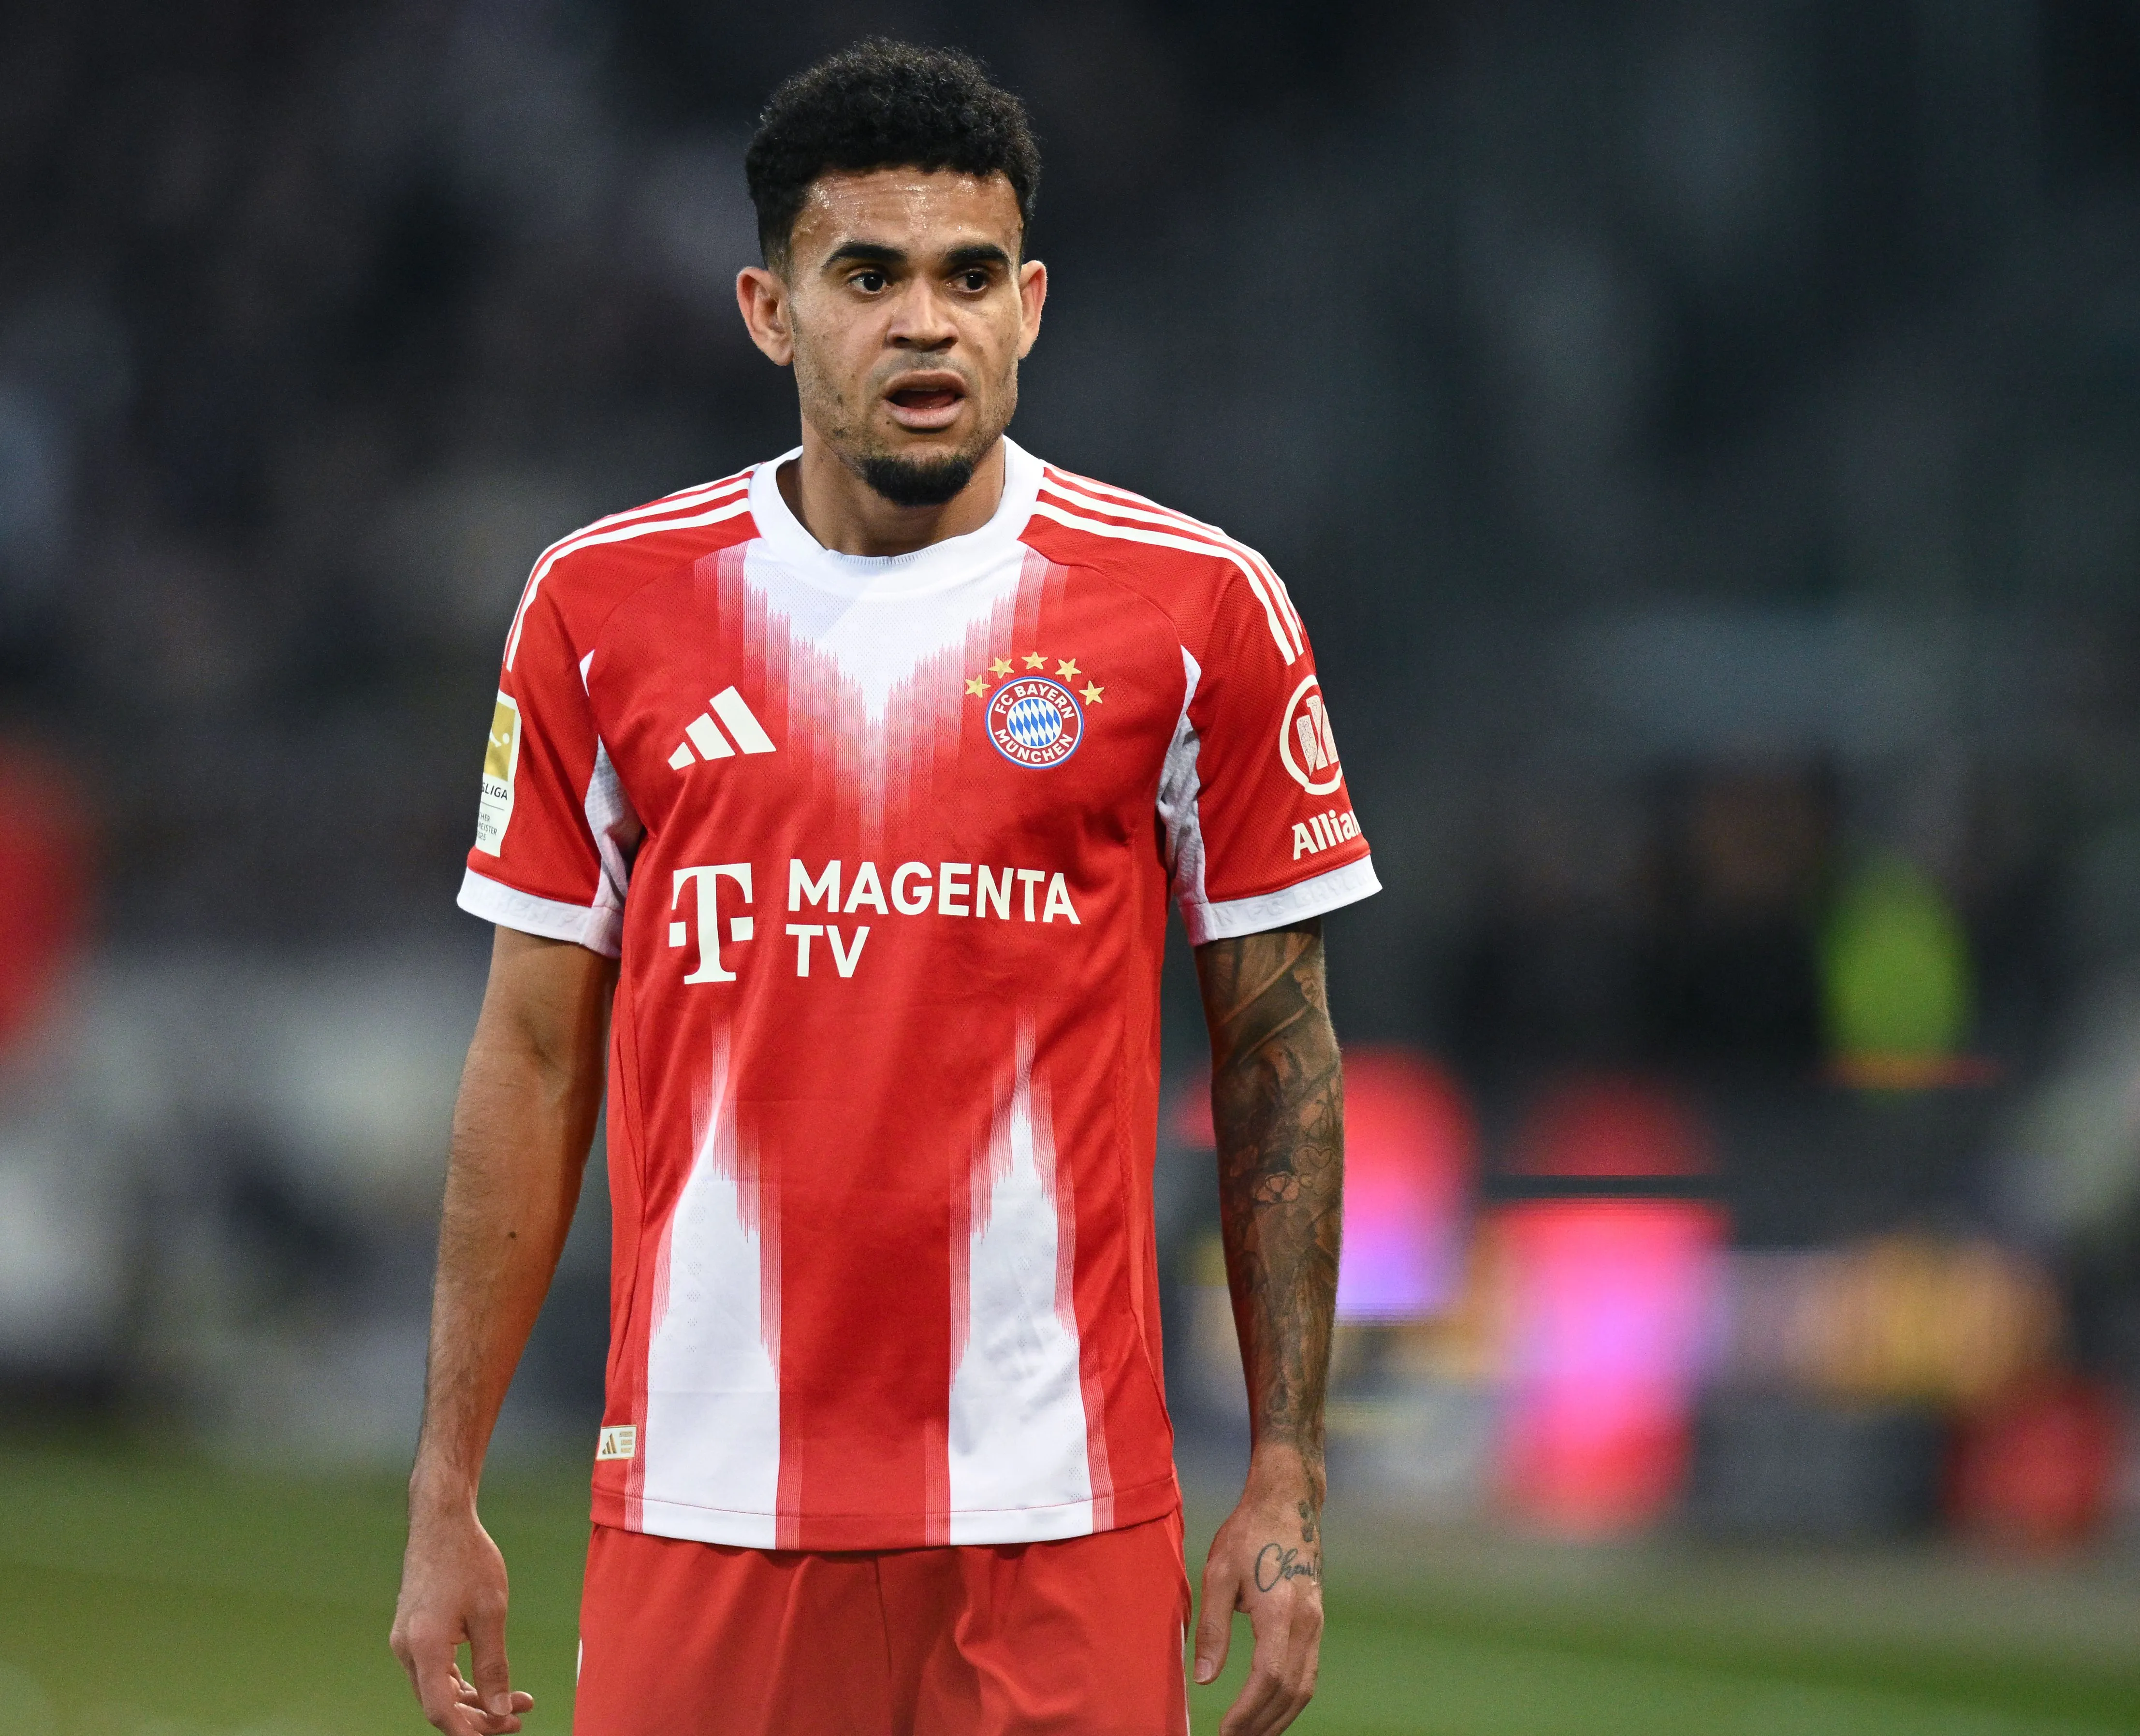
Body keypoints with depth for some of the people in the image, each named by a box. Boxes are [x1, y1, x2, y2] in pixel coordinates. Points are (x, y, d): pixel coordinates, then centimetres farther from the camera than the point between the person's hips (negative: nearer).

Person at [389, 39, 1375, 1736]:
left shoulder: (1199, 609, 2)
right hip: (702, 1513, 1)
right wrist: (445, 1492, 6)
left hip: (1061, 1525, -1)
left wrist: (1289, 1480, 1)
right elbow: (533, 1056, 9)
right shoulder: (603, 608, 5)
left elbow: (1275, 1057, 6)